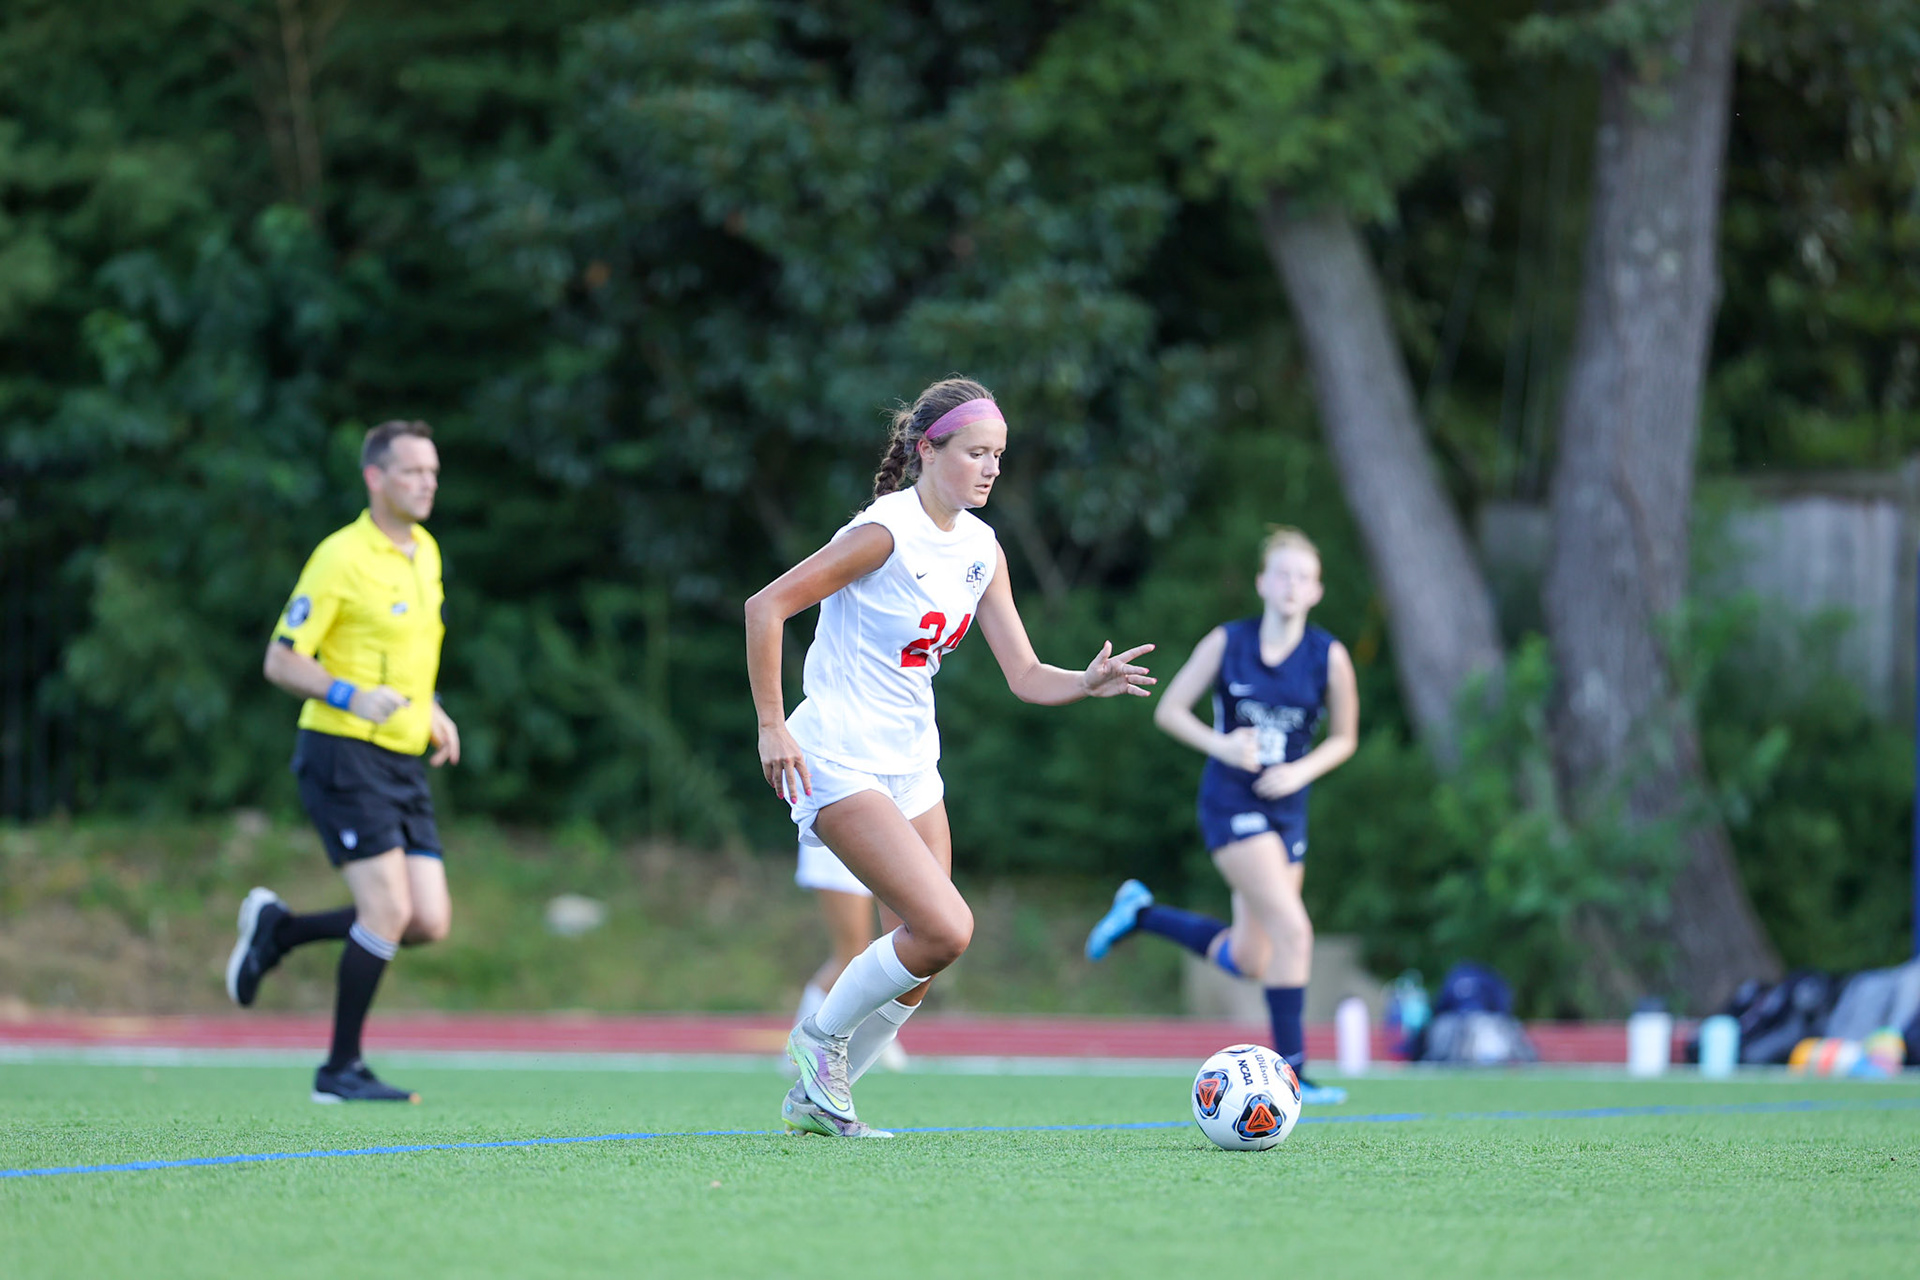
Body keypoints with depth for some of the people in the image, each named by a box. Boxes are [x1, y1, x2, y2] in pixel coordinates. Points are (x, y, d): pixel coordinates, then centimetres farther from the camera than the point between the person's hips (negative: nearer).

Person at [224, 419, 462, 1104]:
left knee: (429, 921, 0)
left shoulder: (426, 553, 13)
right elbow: (281, 661, -11)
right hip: (344, 756, -8)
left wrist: (431, 711, 13)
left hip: (405, 763, 8)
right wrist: (352, 696, -26)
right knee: (389, 911, -15)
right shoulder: (341, 557, -11)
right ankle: (340, 1069, -1)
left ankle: (279, 930, 20)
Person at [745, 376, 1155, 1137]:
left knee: (924, 948, 5)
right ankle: (821, 1037, 4)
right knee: (946, 929, -19)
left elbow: (1024, 675, 4)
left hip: (911, 763, 8)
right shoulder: (888, 532, -17)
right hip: (840, 761, -8)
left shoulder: (981, 549, 6)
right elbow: (766, 606, -18)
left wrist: (1089, 683, -17)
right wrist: (771, 727, -19)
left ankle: (818, 1099, 21)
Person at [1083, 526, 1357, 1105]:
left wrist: (1303, 770, -8)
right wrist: (1220, 744, -16)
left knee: (1248, 962, 10)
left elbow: (1344, 737, 10)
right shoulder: (1227, 643, -6)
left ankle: (1141, 912, 32)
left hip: (1286, 810, 5)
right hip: (1231, 803, -5)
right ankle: (1290, 1070, -13)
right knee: (1293, 930, -20)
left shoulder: (1329, 656, -2)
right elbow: (1169, 710, 1)